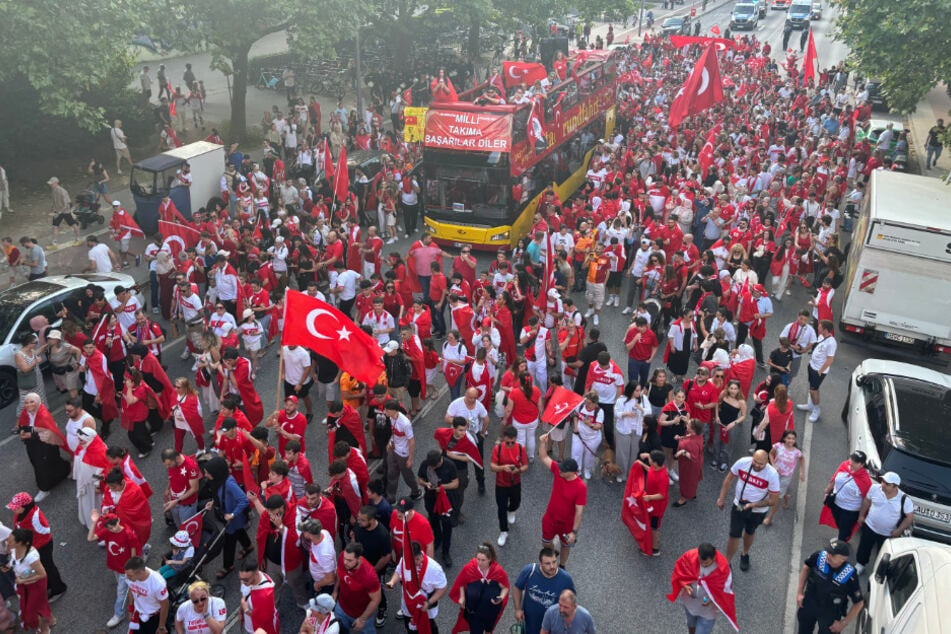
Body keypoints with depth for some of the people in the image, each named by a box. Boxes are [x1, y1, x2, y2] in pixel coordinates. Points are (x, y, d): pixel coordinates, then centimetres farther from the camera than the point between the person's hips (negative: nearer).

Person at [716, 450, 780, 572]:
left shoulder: (772, 474, -28)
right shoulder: (742, 462, -23)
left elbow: (773, 500, -20)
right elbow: (729, 479, -6)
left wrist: (753, 505, -28)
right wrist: (721, 498, -3)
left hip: (758, 510, 0)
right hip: (738, 506, 0)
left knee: (749, 533, 25)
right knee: (734, 535, 0)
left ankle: (745, 555, 52)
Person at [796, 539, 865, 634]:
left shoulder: (849, 576, -32)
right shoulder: (819, 556, -26)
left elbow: (859, 603, -17)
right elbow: (806, 567, -3)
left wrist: (843, 623, -12)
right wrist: (799, 592, -1)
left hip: (830, 614, -3)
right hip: (809, 604, 3)